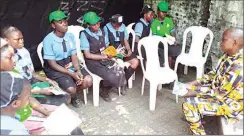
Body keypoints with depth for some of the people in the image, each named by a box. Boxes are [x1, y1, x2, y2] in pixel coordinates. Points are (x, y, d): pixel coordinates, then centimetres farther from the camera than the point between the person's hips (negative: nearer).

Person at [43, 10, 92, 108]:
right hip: (55, 69, -5)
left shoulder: (70, 36, -2)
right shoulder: (48, 40, -17)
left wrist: (78, 71, -20)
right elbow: (52, 64, -16)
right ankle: (73, 97, 14)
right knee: (71, 89, -25)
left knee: (88, 80, -15)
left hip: (70, 65, 5)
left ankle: (71, 93, 14)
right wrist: (72, 74, -21)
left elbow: (74, 56, -1)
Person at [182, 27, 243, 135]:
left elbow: (221, 93, -28)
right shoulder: (229, 55, -4)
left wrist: (197, 93, -21)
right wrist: (197, 82, -1)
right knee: (190, 88, 12)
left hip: (229, 103, -9)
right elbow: (215, 73, 9)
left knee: (188, 105, -19)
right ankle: (196, 117, 30)